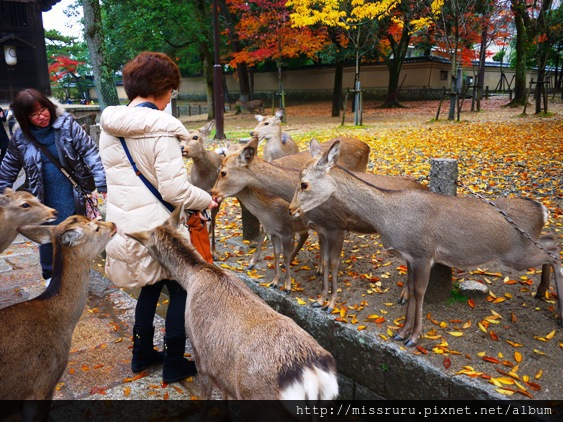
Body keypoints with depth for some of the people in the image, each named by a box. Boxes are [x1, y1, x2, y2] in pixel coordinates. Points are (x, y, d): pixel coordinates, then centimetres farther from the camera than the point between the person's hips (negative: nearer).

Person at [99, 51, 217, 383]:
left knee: (151, 285, 24)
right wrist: (207, 200, -6)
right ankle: (174, 364, 24)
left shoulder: (110, 127, 4)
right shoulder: (161, 130, -20)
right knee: (181, 290, 12)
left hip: (125, 222, 7)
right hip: (157, 228, -7)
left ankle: (143, 354, 37)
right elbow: (175, 190, -23)